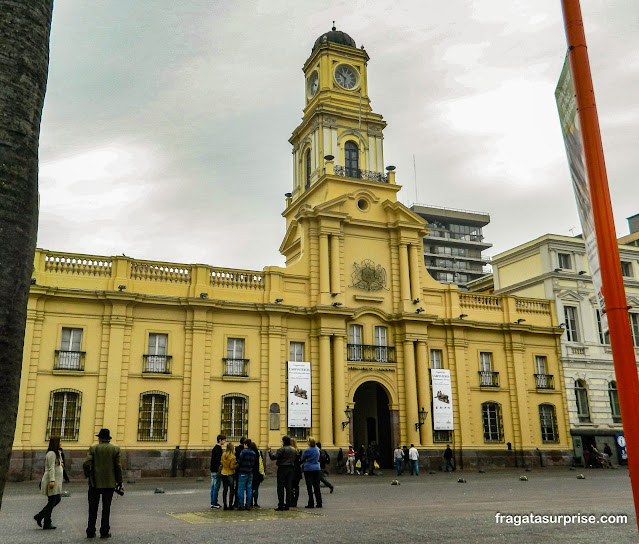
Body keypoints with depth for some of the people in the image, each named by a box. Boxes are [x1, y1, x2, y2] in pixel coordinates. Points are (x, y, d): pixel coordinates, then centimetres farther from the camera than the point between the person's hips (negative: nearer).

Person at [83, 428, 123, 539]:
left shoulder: (93, 448, -2)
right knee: (106, 508, 6)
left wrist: (88, 475, 8)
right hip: (109, 483, 0)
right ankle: (104, 532, 7)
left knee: (93, 508, 8)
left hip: (95, 483, 0)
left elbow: (86, 464, -10)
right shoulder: (115, 449, -1)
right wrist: (119, 482, 6)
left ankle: (91, 532, 11)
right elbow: (118, 467, -2)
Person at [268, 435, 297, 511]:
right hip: (291, 469, 7)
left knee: (281, 487, -2)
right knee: (289, 487, 9)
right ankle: (287, 505, 10)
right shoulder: (294, 450, 10)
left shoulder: (282, 449, -13)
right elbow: (295, 459, 15)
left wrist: (269, 450, -6)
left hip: (282, 468, -7)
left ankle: (280, 506, -4)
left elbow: (273, 457, -16)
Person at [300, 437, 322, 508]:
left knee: (309, 487, -1)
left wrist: (304, 463, 18)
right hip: (316, 469, 6)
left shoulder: (307, 450, -14)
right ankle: (319, 503, 11)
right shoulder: (317, 450, 5)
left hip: (308, 469, -6)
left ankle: (311, 504, -1)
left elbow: (302, 459, -1)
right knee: (316, 486, 9)